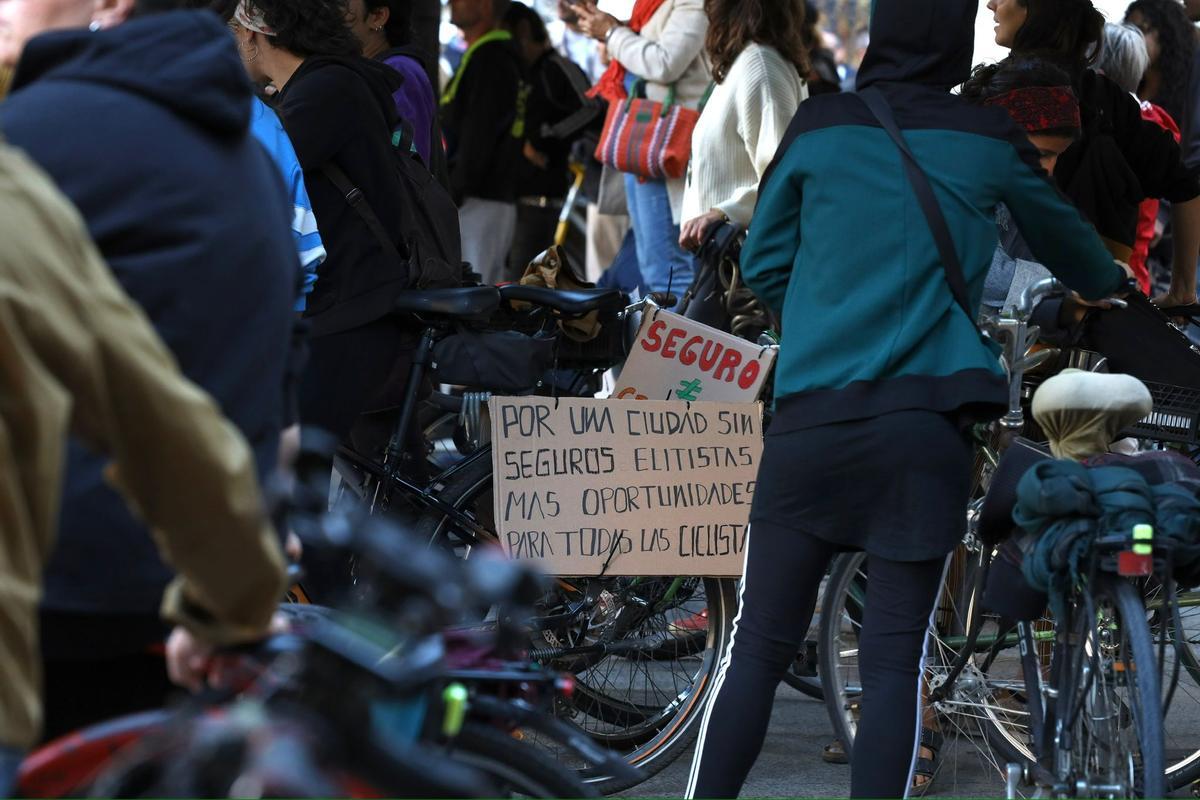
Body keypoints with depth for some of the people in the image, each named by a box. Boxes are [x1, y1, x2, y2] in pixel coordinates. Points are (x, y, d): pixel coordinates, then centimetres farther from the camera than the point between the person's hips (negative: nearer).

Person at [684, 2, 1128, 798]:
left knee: (759, 649, 4)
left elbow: (763, 267, 13)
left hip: (813, 417, 1)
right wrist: (1109, 279, 49)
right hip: (926, 425, 0)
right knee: (894, 662, 2)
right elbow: (1061, 231, 27)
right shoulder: (988, 140, 7)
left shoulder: (818, 127, 6)